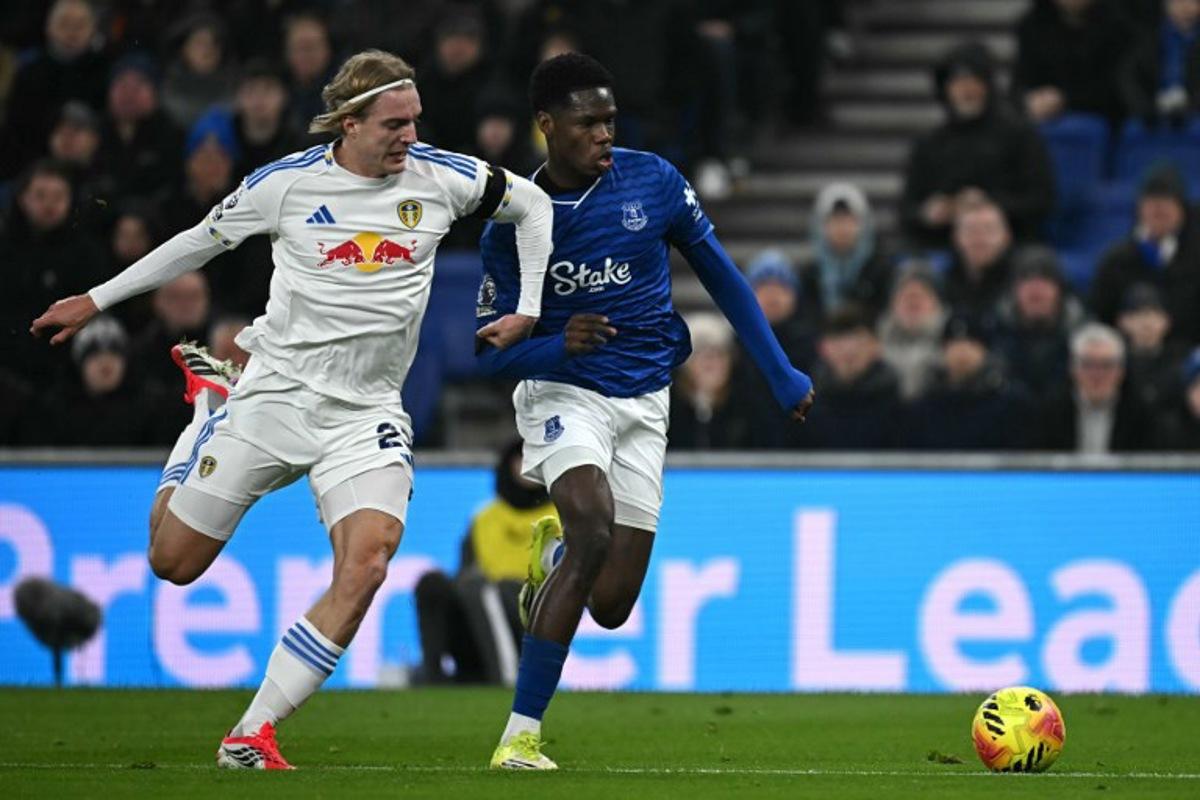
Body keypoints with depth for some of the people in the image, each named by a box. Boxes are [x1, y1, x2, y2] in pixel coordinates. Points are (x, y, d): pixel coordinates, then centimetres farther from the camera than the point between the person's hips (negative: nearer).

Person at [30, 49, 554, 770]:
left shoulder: (438, 178, -2)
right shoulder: (287, 183, -6)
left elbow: (531, 202, 14)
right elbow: (199, 242, 9)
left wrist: (528, 312, 8)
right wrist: (95, 301, 14)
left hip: (369, 413, 1)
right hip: (275, 394, -1)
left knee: (366, 565, -23)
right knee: (173, 562, 7)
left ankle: (253, 735, -16)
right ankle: (210, 398, 35)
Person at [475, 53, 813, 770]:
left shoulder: (653, 182, -3)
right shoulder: (513, 222, -6)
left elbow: (720, 275, 8)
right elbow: (490, 350, -3)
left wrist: (782, 374, 9)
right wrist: (557, 346, -24)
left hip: (643, 401, 3)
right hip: (563, 393, -3)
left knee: (611, 606, -3)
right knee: (594, 530, -31)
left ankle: (555, 549, 38)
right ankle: (521, 734, -24)